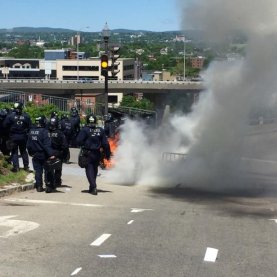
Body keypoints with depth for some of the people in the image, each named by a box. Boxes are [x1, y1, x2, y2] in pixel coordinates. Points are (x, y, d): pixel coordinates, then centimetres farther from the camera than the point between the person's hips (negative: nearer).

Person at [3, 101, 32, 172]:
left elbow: (5, 125, -10)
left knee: (14, 152, 7)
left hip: (13, 137, -2)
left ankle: (16, 167, 2)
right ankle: (26, 166, 19)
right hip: (23, 137, 2)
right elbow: (30, 126, -5)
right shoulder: (26, 116, -8)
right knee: (23, 151, 16)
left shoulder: (10, 115, -13)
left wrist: (10, 131, 8)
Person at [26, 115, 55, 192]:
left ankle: (39, 186, 8)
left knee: (37, 171, 9)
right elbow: (47, 144, -23)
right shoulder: (44, 131, -17)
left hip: (35, 155, 5)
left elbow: (28, 144, 12)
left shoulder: (31, 131, 4)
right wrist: (50, 154, -24)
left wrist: (31, 153, 24)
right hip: (43, 155, -5)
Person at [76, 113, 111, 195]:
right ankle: (93, 187, 30)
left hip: (88, 153, -4)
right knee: (94, 169, 19)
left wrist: (83, 145, 6)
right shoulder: (100, 130, 2)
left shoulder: (85, 130, -11)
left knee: (89, 169, -1)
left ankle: (93, 186, -17)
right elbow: (105, 143, 4)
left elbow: (78, 141, -16)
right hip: (97, 154, 4)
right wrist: (107, 154, 11)